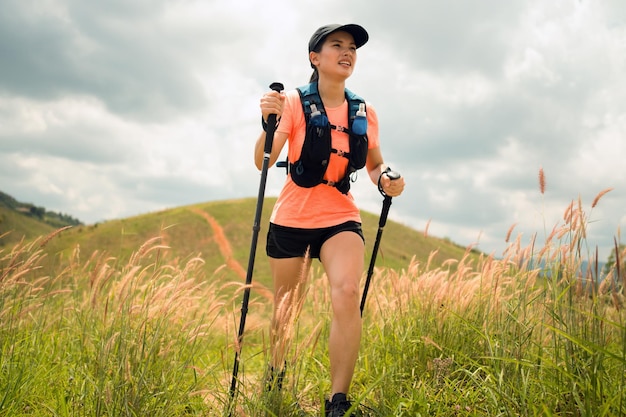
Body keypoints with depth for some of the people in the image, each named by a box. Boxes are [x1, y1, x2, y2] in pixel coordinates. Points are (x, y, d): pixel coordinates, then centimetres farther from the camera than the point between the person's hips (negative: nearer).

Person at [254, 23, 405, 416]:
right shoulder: (295, 102, -7)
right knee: (285, 309, 10)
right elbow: (263, 162, -15)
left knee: (348, 293, -26)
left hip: (341, 218, 1)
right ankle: (276, 383, 41)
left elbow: (375, 165, 15)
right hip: (291, 219, -1)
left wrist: (385, 179, -8)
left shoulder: (364, 113, 2)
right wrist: (269, 121, -34)